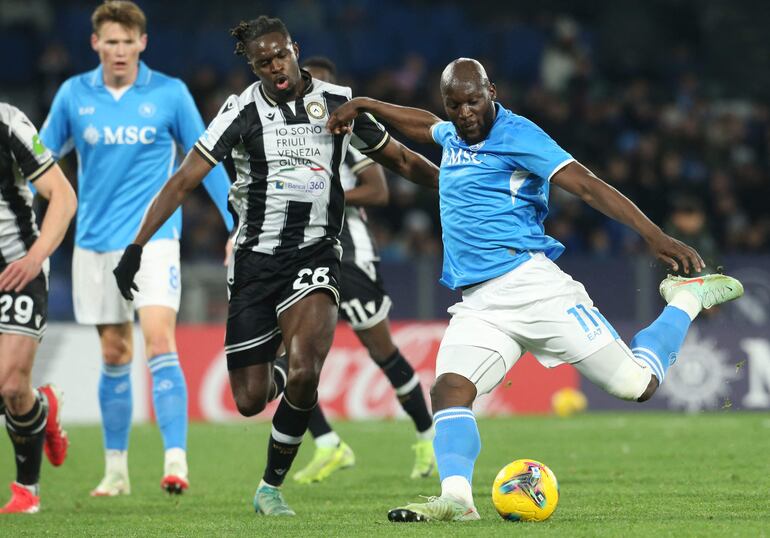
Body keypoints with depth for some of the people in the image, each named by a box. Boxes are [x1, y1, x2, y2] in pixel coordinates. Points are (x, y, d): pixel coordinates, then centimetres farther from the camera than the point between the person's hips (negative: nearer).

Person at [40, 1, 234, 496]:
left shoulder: (170, 94, -3)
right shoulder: (74, 96, 2)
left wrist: (236, 227, 0)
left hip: (154, 237, -2)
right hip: (95, 242, 2)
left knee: (159, 343, -17)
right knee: (114, 355, 8)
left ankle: (176, 460, -21)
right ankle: (116, 469, 19)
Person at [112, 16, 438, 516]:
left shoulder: (339, 103, 2)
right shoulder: (244, 111, -3)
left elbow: (401, 159, 14)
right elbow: (184, 180, -5)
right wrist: (137, 246, -12)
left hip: (315, 254, 0)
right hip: (255, 258, 0)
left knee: (304, 372, -25)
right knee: (250, 401, -2)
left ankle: (272, 486, -6)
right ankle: (271, 377, 39)